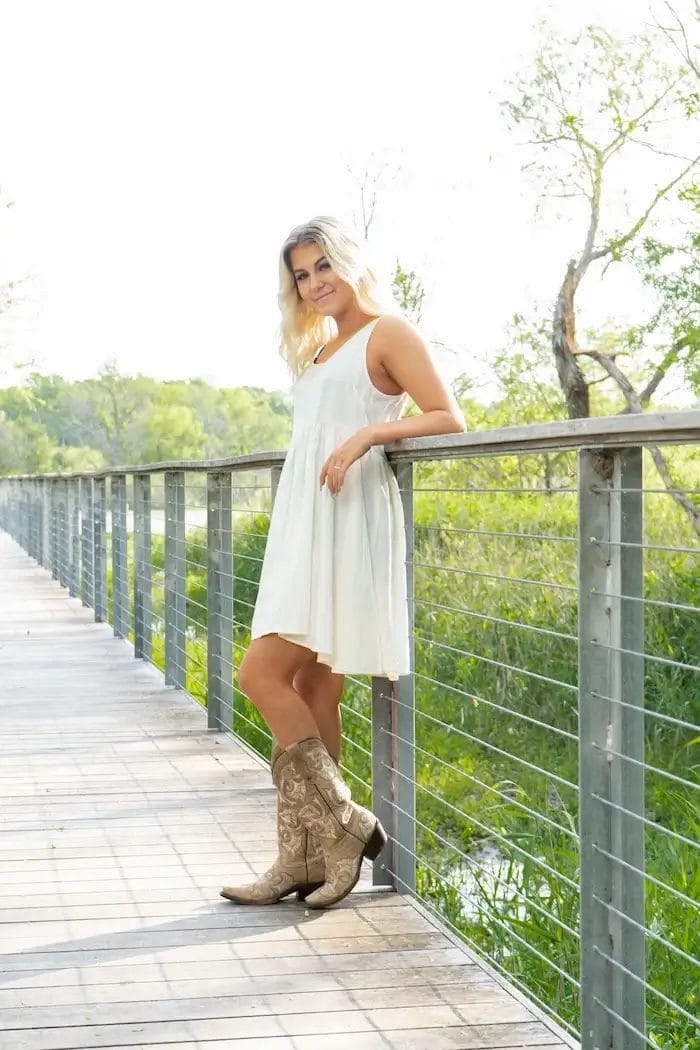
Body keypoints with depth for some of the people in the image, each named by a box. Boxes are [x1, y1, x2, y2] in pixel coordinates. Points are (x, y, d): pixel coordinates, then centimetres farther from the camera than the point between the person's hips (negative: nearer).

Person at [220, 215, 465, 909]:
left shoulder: (386, 332, -3)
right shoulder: (320, 349, 22)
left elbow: (448, 419, -11)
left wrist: (367, 435, -21)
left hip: (345, 526, -8)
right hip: (303, 529, 8)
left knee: (262, 674, -15)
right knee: (310, 689, 5)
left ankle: (342, 823, -6)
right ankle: (304, 858, 7)